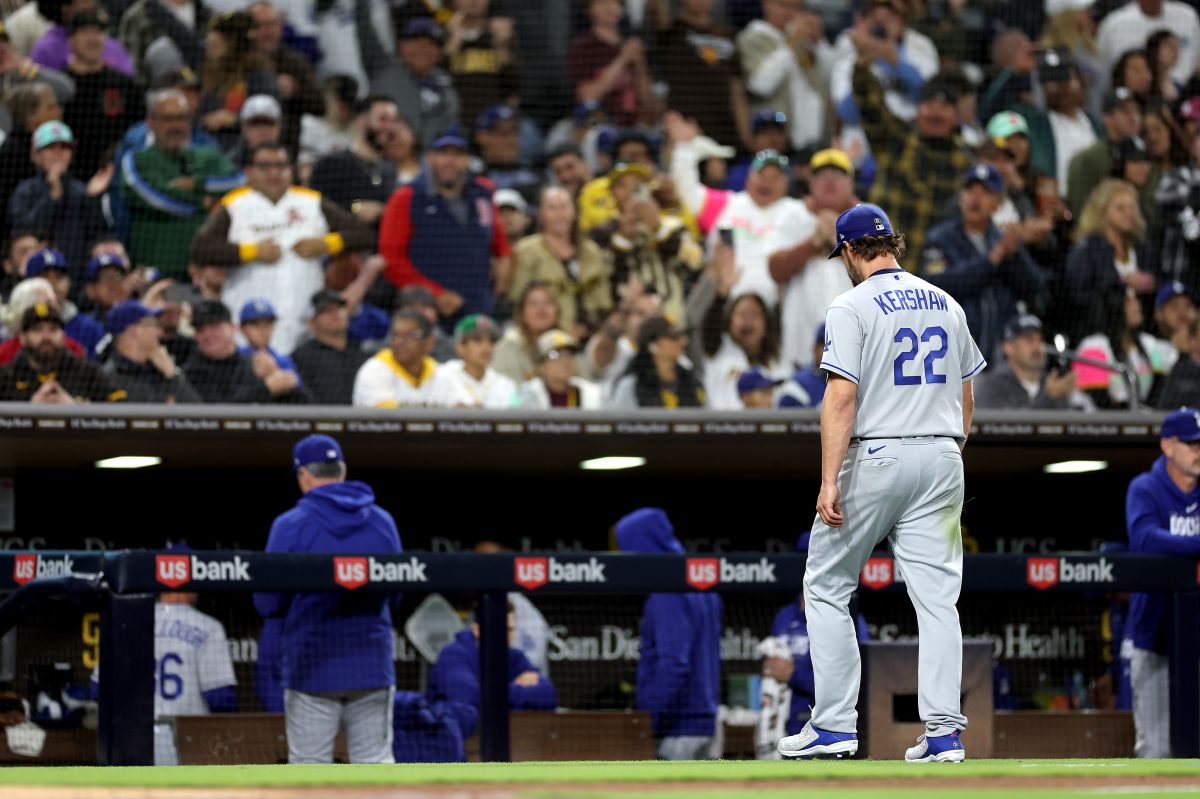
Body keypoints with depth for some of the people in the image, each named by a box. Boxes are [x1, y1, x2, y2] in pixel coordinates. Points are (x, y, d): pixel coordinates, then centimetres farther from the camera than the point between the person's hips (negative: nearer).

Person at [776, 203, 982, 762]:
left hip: (874, 461, -5)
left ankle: (834, 725, 2)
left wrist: (830, 481, -18)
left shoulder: (852, 307, -8)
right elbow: (966, 397, 16)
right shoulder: (946, 306, 11)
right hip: (941, 461, 5)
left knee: (826, 588, 6)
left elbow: (842, 397, -16)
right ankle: (944, 731, -3)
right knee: (936, 595, 3)